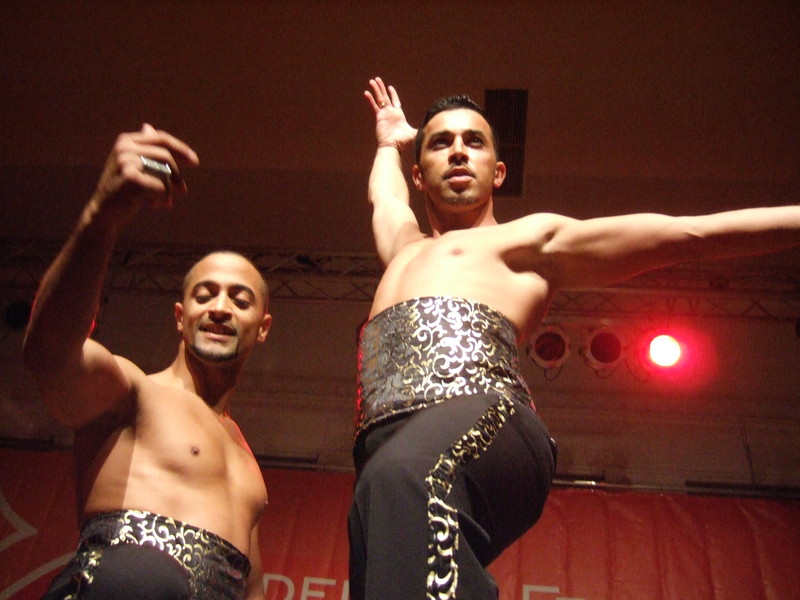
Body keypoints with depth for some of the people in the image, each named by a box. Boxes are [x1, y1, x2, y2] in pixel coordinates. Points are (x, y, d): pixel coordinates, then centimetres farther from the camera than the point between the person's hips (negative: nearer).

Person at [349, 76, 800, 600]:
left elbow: (692, 233, 19)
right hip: (394, 457, 5)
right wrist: (391, 143, 79)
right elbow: (384, 198, 64)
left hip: (484, 420, -5)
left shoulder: (531, 239, 23)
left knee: (404, 481, -39)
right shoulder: (406, 251, 41)